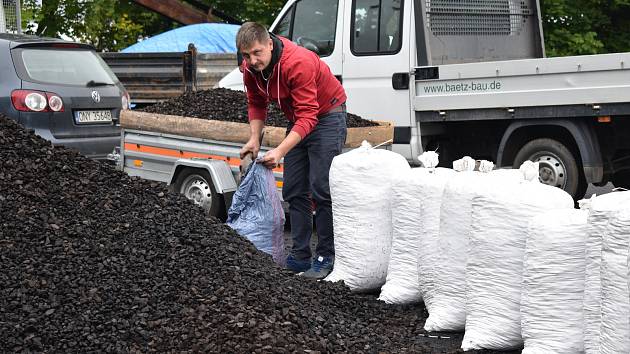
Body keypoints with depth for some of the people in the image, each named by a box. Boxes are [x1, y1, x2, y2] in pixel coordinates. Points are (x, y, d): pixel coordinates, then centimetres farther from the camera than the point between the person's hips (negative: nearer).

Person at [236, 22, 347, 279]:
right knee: (293, 191, 6)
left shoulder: (298, 63, -33)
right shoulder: (251, 68, -10)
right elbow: (257, 104, 7)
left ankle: (326, 258, -5)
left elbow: (308, 116, -34)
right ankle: (300, 256, 12)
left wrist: (280, 151, -42)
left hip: (326, 115, -8)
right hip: (298, 120, 8)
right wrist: (254, 139, -8)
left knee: (321, 190, -12)